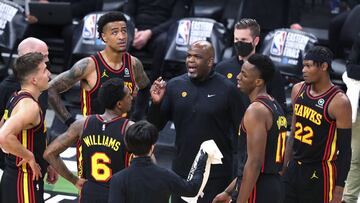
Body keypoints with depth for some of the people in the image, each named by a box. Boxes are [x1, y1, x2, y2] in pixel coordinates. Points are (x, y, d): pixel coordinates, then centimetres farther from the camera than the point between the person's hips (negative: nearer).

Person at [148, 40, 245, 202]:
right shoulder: (175, 86, 2)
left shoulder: (227, 89, -7)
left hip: (216, 176, -4)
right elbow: (155, 126, 7)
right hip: (182, 171, 4)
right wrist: (156, 103, -12)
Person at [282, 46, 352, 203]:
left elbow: (345, 148, -14)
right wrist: (285, 167, 15)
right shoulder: (298, 90, 4)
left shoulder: (339, 102, -17)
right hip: (294, 168, 7)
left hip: (320, 174, -7)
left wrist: (339, 190, -15)